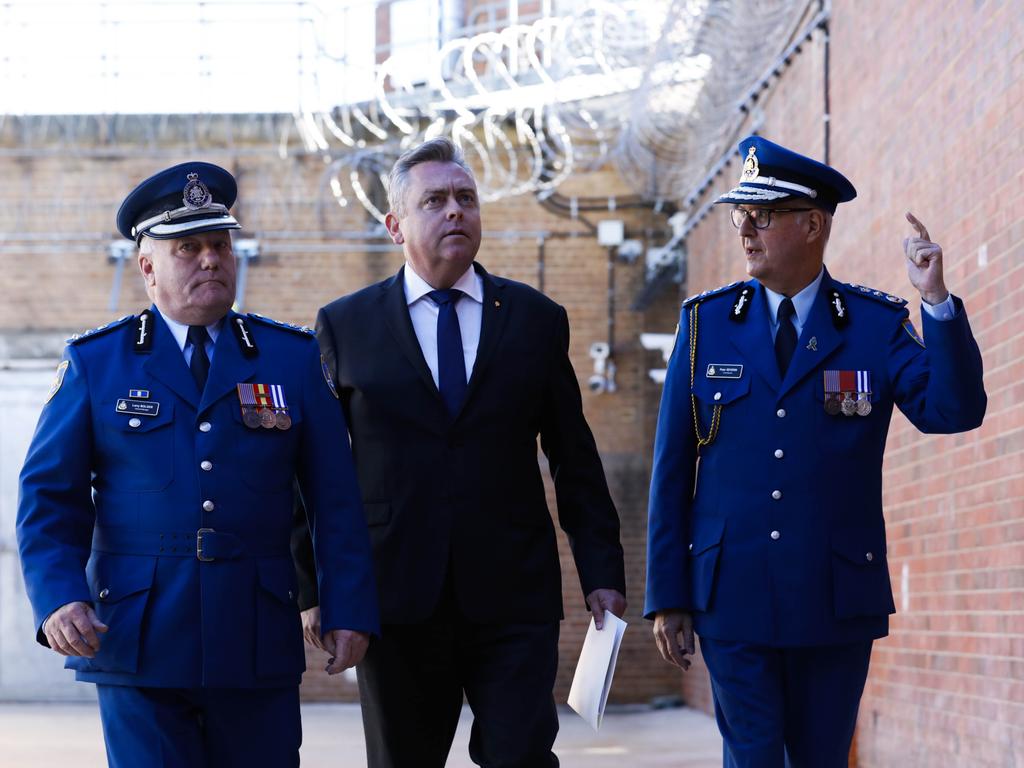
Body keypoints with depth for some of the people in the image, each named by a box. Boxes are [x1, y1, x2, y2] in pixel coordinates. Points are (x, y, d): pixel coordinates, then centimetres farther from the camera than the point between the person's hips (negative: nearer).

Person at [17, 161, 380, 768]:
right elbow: (49, 496, 3)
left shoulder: (293, 357, 9)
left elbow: (335, 497, 6)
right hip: (138, 645, -1)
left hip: (259, 646, 1)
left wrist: (349, 609, -3)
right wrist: (58, 598, -13)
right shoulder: (95, 363, 6)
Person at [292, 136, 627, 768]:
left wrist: (602, 573, 4)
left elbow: (576, 461, 9)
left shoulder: (538, 319, 8)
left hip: (514, 599, 0)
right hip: (397, 602, 0)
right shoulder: (344, 326, 6)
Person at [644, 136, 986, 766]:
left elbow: (955, 411, -11)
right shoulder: (706, 321, 4)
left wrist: (937, 301, -20)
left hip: (837, 602, 0)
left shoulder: (878, 325, 2)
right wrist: (667, 597, 0)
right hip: (732, 600, 0)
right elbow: (672, 469, 4)